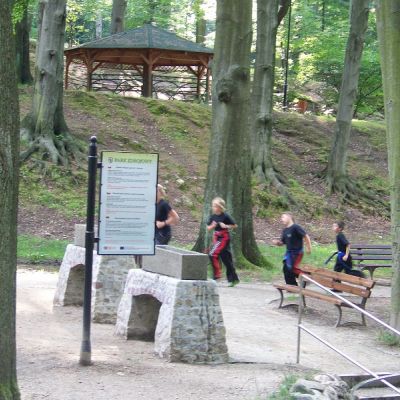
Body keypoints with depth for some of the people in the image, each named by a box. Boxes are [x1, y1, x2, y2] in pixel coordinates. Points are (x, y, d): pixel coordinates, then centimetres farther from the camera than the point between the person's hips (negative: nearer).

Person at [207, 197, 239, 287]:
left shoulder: (225, 216, -12)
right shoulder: (213, 216, 5)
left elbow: (235, 226, -5)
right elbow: (208, 228, 10)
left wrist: (226, 226, -18)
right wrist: (212, 226, -11)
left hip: (224, 238, -6)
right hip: (216, 238, 6)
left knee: (213, 254, -20)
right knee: (226, 259, 9)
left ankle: (217, 274, -9)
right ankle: (233, 279, 15)